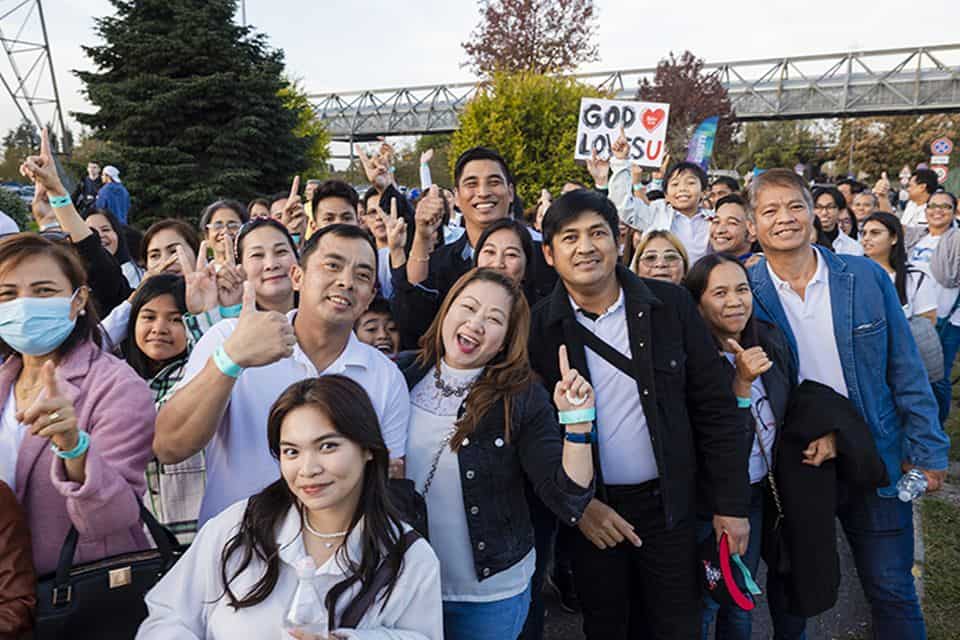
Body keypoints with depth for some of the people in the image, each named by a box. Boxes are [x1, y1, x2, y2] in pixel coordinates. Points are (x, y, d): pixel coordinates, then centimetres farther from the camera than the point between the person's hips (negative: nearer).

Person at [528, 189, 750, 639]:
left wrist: (731, 503, -4)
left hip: (669, 503, 0)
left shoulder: (671, 305, -6)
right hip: (589, 512, 0)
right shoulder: (538, 326, -7)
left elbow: (715, 406, -3)